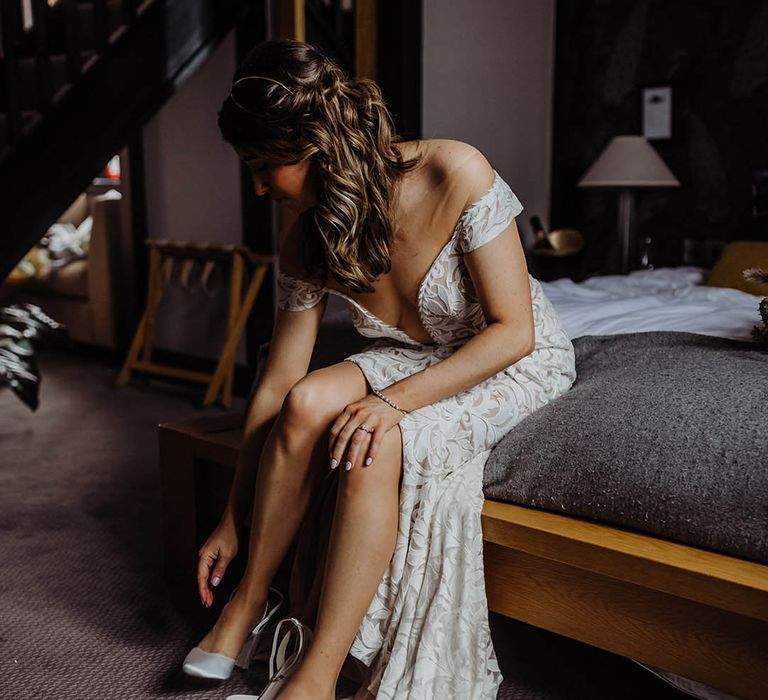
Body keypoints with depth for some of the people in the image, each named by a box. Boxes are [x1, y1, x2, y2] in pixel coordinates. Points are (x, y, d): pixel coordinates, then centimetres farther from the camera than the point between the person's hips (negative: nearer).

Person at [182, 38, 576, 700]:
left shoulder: (457, 175, -28)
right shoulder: (305, 246, -12)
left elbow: (513, 331, -24)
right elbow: (277, 387, -7)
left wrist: (394, 400, -34)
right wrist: (233, 518, -2)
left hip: (519, 359, -4)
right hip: (415, 356, 4)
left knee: (377, 446, -32)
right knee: (309, 402, -26)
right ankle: (248, 601, -8)